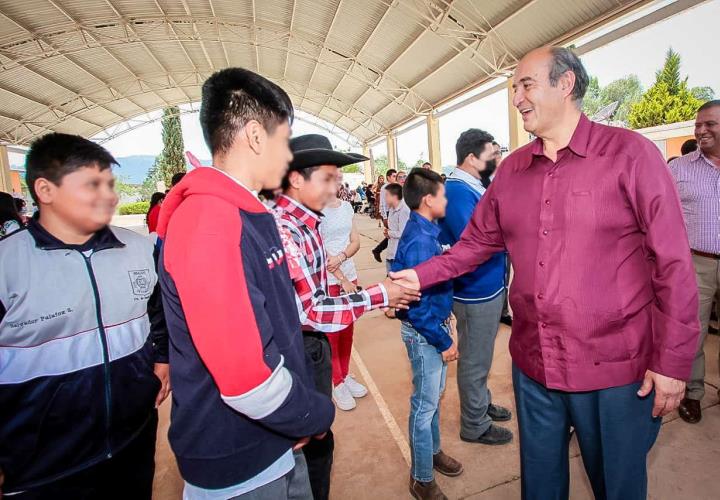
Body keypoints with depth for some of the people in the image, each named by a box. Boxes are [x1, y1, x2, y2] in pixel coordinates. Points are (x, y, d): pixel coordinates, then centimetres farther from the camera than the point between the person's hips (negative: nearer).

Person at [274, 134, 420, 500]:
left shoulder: (306, 225, 5)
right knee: (314, 443, 12)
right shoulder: (281, 230, -25)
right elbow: (309, 311, -27)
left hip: (315, 346, 9)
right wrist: (378, 296, -21)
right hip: (300, 352, -9)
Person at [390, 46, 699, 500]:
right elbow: (477, 242, 8)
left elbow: (673, 263, -10)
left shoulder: (629, 153, -10)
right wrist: (422, 276, -3)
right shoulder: (512, 168, 4)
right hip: (532, 365, 5)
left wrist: (673, 360, -10)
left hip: (616, 370, -4)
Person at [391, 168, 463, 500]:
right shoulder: (419, 240, -26)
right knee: (425, 404, 8)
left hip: (436, 324, 9)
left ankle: (433, 451, 46)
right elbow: (418, 303, -26)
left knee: (434, 395, 24)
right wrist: (444, 341, -16)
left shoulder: (425, 231, 3)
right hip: (425, 333, -9)